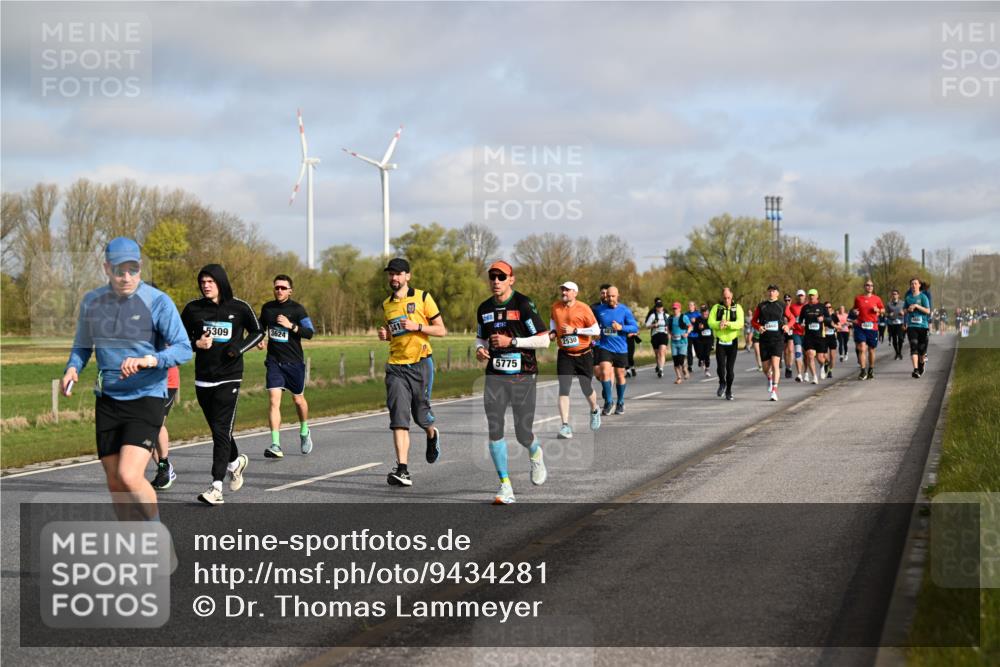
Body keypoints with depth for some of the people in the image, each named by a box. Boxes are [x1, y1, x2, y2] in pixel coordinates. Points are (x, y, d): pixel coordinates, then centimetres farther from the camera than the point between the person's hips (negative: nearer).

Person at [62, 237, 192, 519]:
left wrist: (151, 360, -32)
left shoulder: (158, 302, -10)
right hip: (107, 401, 5)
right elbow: (82, 346, 18)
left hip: (146, 399, -5)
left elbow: (183, 348, -14)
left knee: (130, 476, -20)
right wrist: (72, 368, -4)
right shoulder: (92, 301, 5)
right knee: (114, 483, 9)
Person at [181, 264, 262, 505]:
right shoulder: (193, 309, 3)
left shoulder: (239, 308, -2)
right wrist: (197, 344, -11)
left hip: (229, 378, -4)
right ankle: (235, 461, 44)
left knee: (221, 430, -12)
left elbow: (257, 332, 9)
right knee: (218, 429, 14)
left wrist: (238, 348, -8)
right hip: (203, 379, 4)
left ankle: (216, 487, -14)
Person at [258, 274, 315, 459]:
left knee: (298, 399, 13)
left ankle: (304, 431, 43)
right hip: (274, 361, 2)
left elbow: (310, 332, -13)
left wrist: (291, 326, -25)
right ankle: (276, 445, -16)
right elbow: (261, 327, 24)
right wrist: (259, 340, 4)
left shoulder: (297, 309, -6)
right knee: (274, 400, -12)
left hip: (294, 361, -2)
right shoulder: (267, 308, 6)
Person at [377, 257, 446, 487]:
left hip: (420, 364, -3)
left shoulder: (422, 297, -1)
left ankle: (432, 434, 43)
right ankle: (402, 470, -14)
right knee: (399, 418, -10)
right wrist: (385, 335, 4)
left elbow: (442, 330, -1)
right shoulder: (386, 304, 12)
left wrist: (417, 326, -16)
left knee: (421, 414, 6)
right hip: (396, 367, 3)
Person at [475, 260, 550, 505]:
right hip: (495, 376, 4)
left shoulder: (524, 304, -8)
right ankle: (505, 486, -3)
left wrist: (512, 341, -17)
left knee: (523, 434, 1)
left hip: (523, 376, -4)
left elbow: (544, 340, -10)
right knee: (494, 430, -10)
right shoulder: (484, 309, 9)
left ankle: (536, 454, 39)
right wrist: (480, 349, 1)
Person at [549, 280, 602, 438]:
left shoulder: (583, 308, -11)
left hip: (584, 354, -2)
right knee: (563, 389, -12)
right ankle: (566, 426, -15)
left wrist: (575, 330, -19)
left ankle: (594, 411, 44)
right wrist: (553, 332, 4)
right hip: (564, 355, 2)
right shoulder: (556, 307, 1)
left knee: (587, 389, 10)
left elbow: (596, 331, -11)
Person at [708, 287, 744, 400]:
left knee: (730, 368, 1)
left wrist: (727, 323, -30)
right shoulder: (716, 307, 2)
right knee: (720, 366, -12)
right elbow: (710, 322, -8)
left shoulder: (737, 308, -1)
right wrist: (719, 324, -28)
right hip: (720, 342, 0)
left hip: (733, 342, 0)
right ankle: (722, 383, 18)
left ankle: (729, 390, 20)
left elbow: (740, 323, -15)